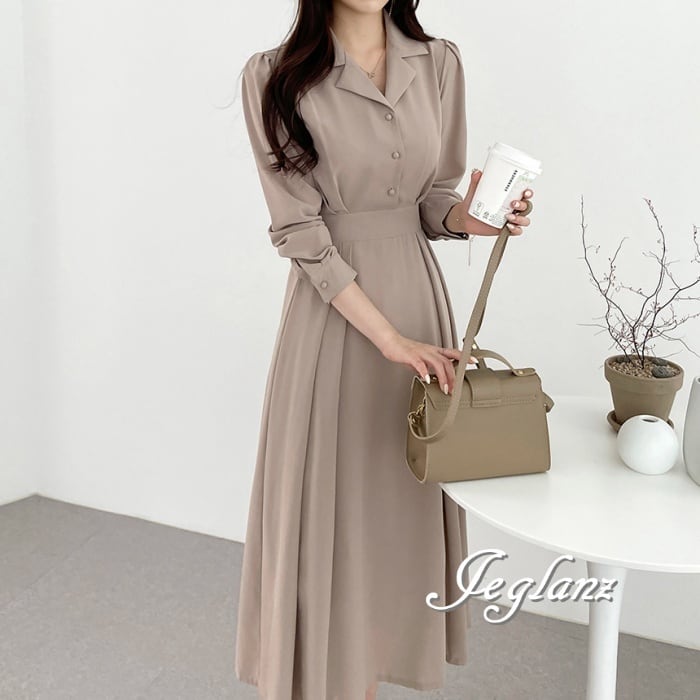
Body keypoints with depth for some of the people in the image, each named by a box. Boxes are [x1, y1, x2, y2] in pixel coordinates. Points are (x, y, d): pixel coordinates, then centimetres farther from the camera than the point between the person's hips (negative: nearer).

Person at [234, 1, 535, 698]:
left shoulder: (439, 63, 4)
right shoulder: (275, 77, -8)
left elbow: (433, 200, 10)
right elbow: (299, 231, -13)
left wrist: (467, 217, -14)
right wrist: (388, 338, -17)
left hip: (415, 293, 4)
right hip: (331, 308, -4)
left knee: (402, 496, 11)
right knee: (326, 501, 4)